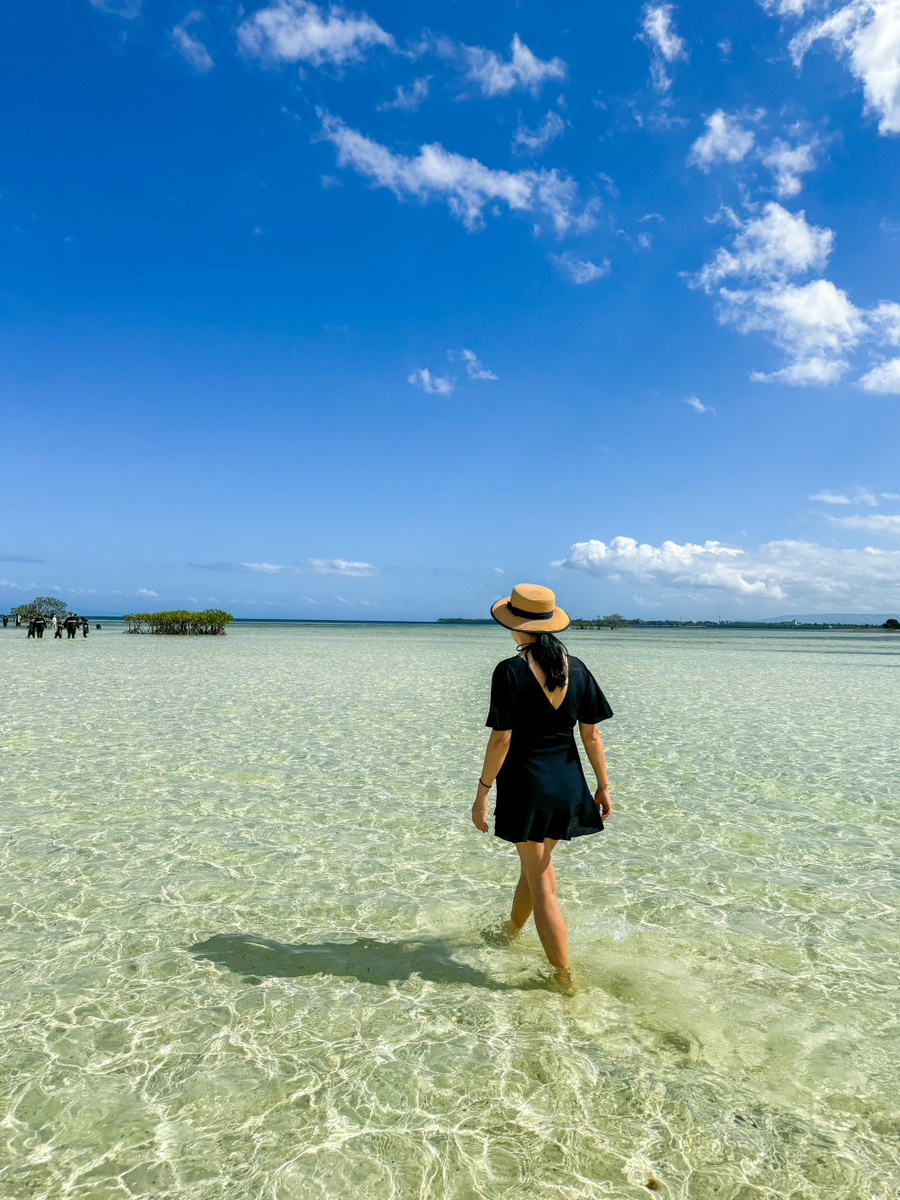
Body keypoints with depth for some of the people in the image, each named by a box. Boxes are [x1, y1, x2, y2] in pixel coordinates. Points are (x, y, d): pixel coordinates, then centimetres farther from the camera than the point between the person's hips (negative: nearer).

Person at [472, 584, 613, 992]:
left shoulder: (510, 671, -16)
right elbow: (591, 734, 1)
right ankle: (513, 929, 50)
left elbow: (501, 740, -17)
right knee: (537, 862, 27)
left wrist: (482, 793, -8)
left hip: (525, 782, -6)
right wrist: (603, 786, 10)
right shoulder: (576, 668, -2)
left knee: (541, 885, 7)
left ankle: (565, 978, 14)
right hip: (567, 785, 6)